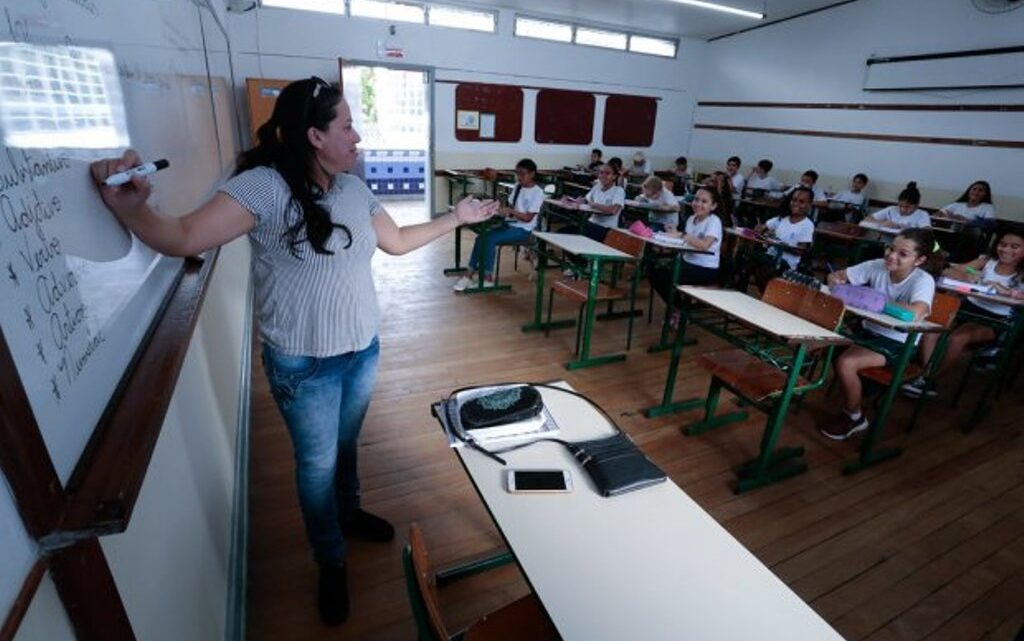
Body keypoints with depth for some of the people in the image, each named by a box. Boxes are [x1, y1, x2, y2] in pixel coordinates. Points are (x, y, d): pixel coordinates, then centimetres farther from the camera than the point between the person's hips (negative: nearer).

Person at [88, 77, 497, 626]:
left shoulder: (353, 188, 1)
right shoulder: (264, 187, -20)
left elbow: (398, 241, 12)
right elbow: (184, 238, -25)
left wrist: (456, 217, 14)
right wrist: (129, 208, -45)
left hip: (363, 350, 6)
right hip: (304, 363, -5)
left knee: (346, 446, 25)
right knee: (317, 464, 13)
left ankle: (349, 513, 53)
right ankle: (331, 564, 38)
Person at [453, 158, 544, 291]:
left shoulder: (537, 193, -12)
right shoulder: (517, 186, 10)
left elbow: (528, 218, -18)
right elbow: (510, 207, 12)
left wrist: (511, 211, -29)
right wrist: (501, 209, -9)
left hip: (523, 229, -7)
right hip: (509, 224, 7)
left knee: (490, 239, -25)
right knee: (481, 238, -15)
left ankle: (488, 278, -14)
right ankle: (469, 275, -13)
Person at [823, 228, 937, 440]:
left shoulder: (923, 280, -20)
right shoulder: (878, 266, -6)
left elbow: (916, 312, -40)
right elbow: (837, 275, -2)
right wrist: (835, 280, -26)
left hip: (897, 344, -6)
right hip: (869, 331, 6)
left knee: (845, 363, -26)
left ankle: (854, 418, -1)